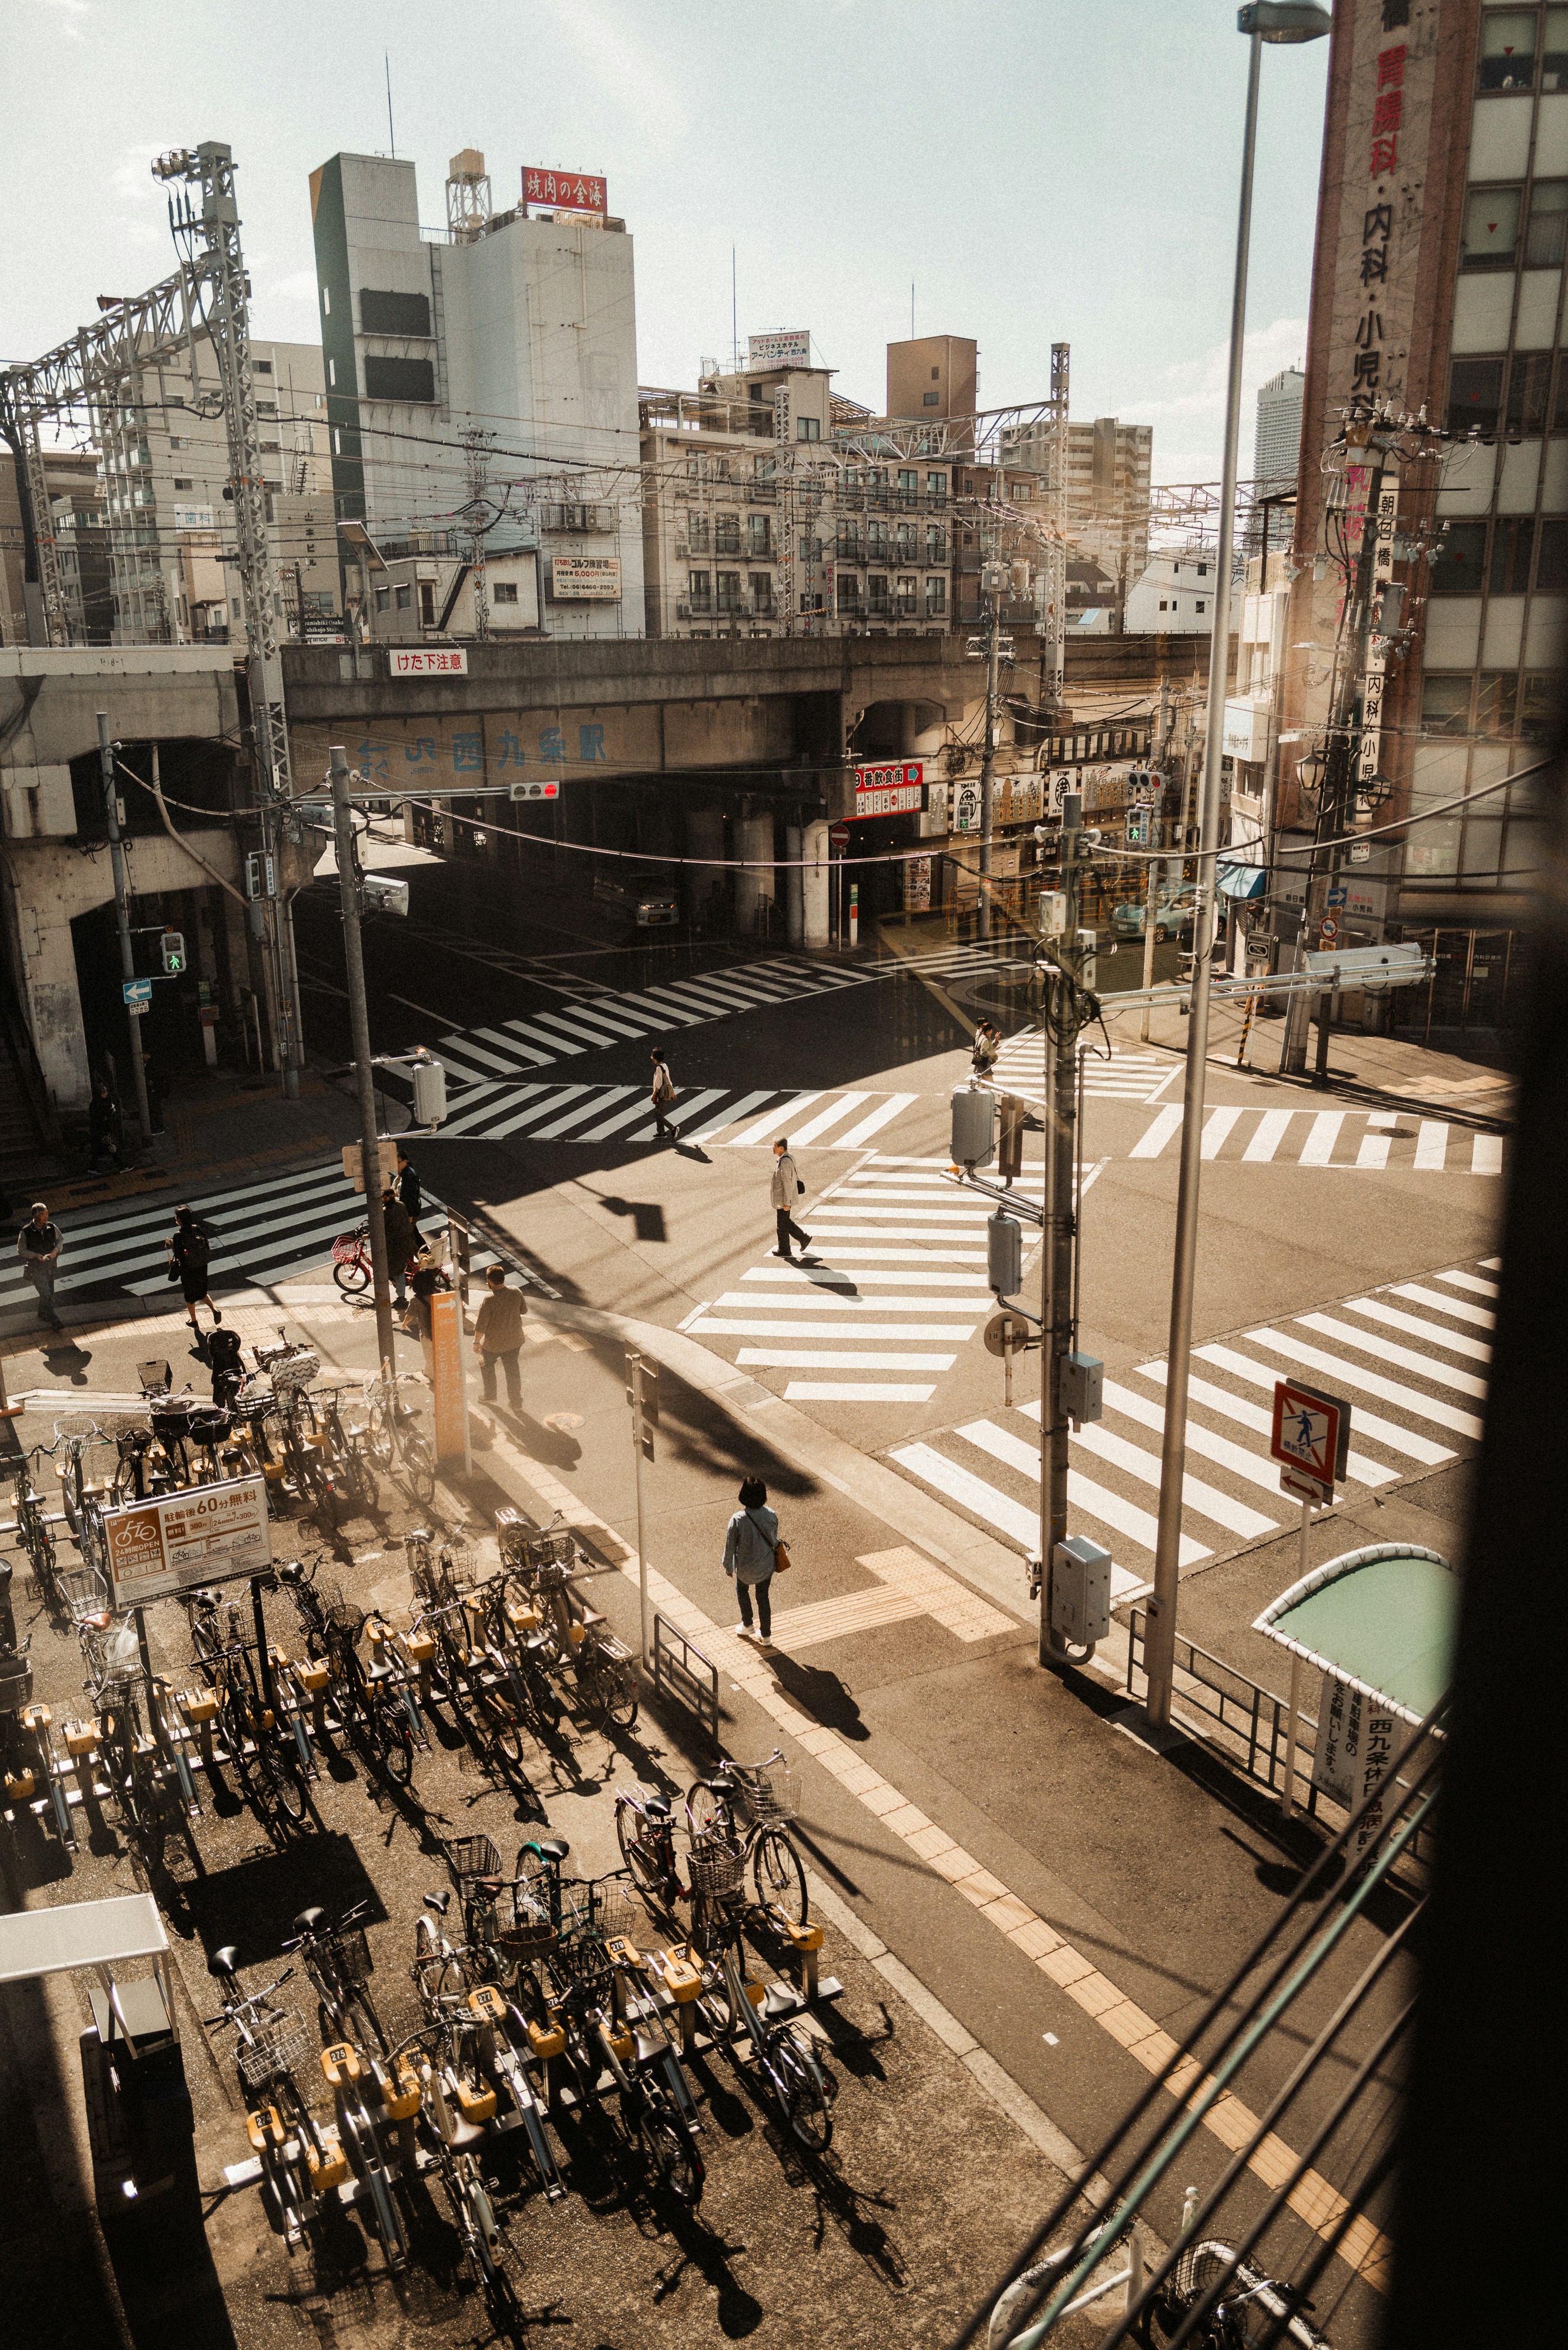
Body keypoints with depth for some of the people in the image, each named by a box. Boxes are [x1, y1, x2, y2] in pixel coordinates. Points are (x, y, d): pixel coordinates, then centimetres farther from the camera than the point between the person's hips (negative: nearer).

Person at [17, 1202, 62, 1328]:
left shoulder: (52, 1228, -7)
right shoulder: (26, 1232, -17)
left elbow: (59, 1240, 11)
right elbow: (21, 1250, -7)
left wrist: (56, 1250, -10)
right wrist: (36, 1255, -23)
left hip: (50, 1265, 5)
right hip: (35, 1267, -5)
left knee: (50, 1293, 16)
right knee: (46, 1294, -10)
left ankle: (43, 1315, 37)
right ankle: (53, 1318, 5)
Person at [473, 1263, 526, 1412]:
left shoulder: (489, 1299, -27)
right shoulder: (516, 1293, -13)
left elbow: (481, 1325, -20)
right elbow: (524, 1311, 5)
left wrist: (477, 1342, -6)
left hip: (494, 1344, -4)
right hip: (515, 1340, 4)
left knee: (486, 1365, 24)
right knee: (512, 1369, 19)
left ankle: (490, 1396, 36)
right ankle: (516, 1402, 26)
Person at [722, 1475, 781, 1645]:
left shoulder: (738, 1520, -30)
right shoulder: (771, 1515, -20)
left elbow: (730, 1547, -17)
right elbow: (774, 1540, -2)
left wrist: (728, 1567, 1)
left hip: (745, 1567, -2)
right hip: (767, 1565, 2)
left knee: (742, 1590, 29)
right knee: (763, 1597, 23)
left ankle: (747, 1626, 45)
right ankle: (766, 1635, 36)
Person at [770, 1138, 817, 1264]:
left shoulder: (784, 1163, -25)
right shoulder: (787, 1158, 6)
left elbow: (788, 1183, -24)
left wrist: (786, 1202, -20)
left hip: (783, 1199, -10)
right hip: (783, 1198, 10)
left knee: (782, 1225, 5)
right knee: (786, 1222, 20)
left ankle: (784, 1250, 18)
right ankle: (804, 1238, 24)